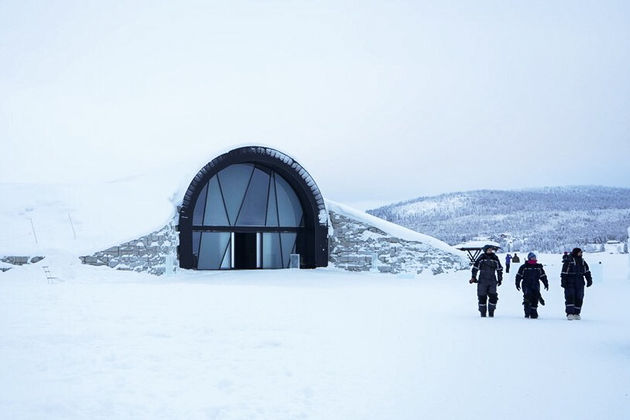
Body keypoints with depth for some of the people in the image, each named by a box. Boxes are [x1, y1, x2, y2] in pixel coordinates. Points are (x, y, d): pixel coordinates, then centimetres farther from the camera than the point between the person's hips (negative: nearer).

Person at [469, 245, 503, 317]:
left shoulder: (495, 258, 5)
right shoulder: (481, 258, -3)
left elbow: (499, 269, 16)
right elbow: (475, 267, 4)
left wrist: (499, 279, 16)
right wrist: (473, 277, 0)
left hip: (492, 282, 2)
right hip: (482, 281, -2)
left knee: (493, 297, -5)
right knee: (482, 297, 0)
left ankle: (491, 312, 9)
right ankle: (483, 313, 11)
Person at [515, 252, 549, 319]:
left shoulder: (538, 267, 13)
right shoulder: (524, 267, 3)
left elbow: (543, 276, 18)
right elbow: (519, 276, 4)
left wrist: (546, 284, 14)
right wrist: (517, 284, -1)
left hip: (535, 286, 3)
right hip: (526, 285, -3)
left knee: (535, 299, -5)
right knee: (527, 296, -18)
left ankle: (533, 313, 3)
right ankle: (527, 313, -11)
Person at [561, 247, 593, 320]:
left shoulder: (582, 261, 12)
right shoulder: (568, 261, -6)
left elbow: (587, 271, 18)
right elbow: (564, 272, -7)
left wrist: (589, 280, 12)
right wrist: (563, 282, -11)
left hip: (580, 284, 6)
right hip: (570, 283, -6)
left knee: (579, 298, 5)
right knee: (570, 298, -11)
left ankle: (576, 313, 13)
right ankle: (569, 313, -12)